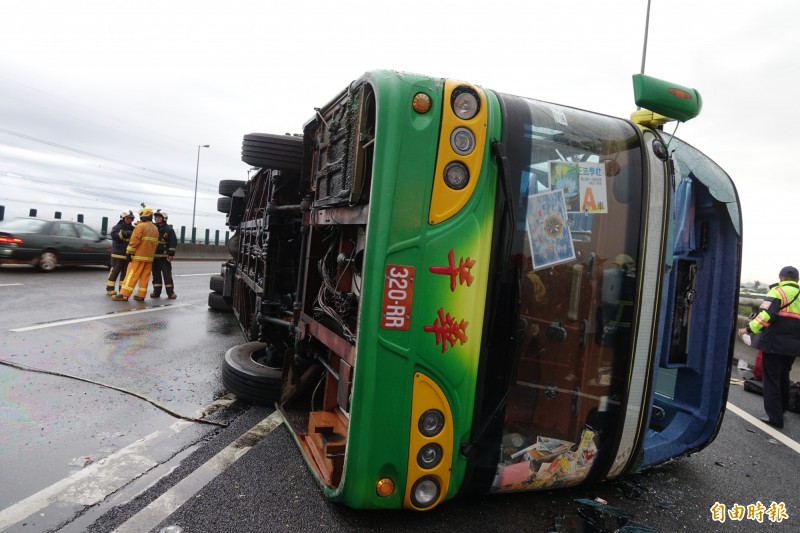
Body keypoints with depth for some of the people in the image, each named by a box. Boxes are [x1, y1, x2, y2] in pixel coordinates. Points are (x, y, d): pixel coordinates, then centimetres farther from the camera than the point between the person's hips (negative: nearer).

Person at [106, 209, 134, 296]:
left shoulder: (132, 229, 13)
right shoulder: (117, 227, -1)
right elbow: (114, 235, -19)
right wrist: (123, 233, -34)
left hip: (127, 255, 5)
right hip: (117, 254, -5)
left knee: (125, 272, 8)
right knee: (115, 272, -3)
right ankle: (110, 289, 3)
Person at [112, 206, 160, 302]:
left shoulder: (140, 226, -9)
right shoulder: (155, 229, 13)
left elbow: (134, 241, -14)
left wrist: (129, 253, -11)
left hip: (138, 256, -6)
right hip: (149, 257, 6)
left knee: (132, 275, -5)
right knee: (144, 277, 7)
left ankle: (124, 295, -6)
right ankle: (141, 295, 8)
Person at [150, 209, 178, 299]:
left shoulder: (169, 229, -2)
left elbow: (174, 242, -7)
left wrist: (171, 254, -14)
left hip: (165, 256, -5)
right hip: (154, 256, 5)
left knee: (167, 275, -4)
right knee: (156, 275, 9)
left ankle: (170, 292, -1)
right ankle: (156, 292, 15)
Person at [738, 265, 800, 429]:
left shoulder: (778, 291, -8)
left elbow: (767, 314, -22)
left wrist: (749, 329, -23)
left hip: (774, 343, -7)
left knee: (771, 379, -1)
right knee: (783, 377, 22)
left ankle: (775, 417, -1)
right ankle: (781, 410, 34)